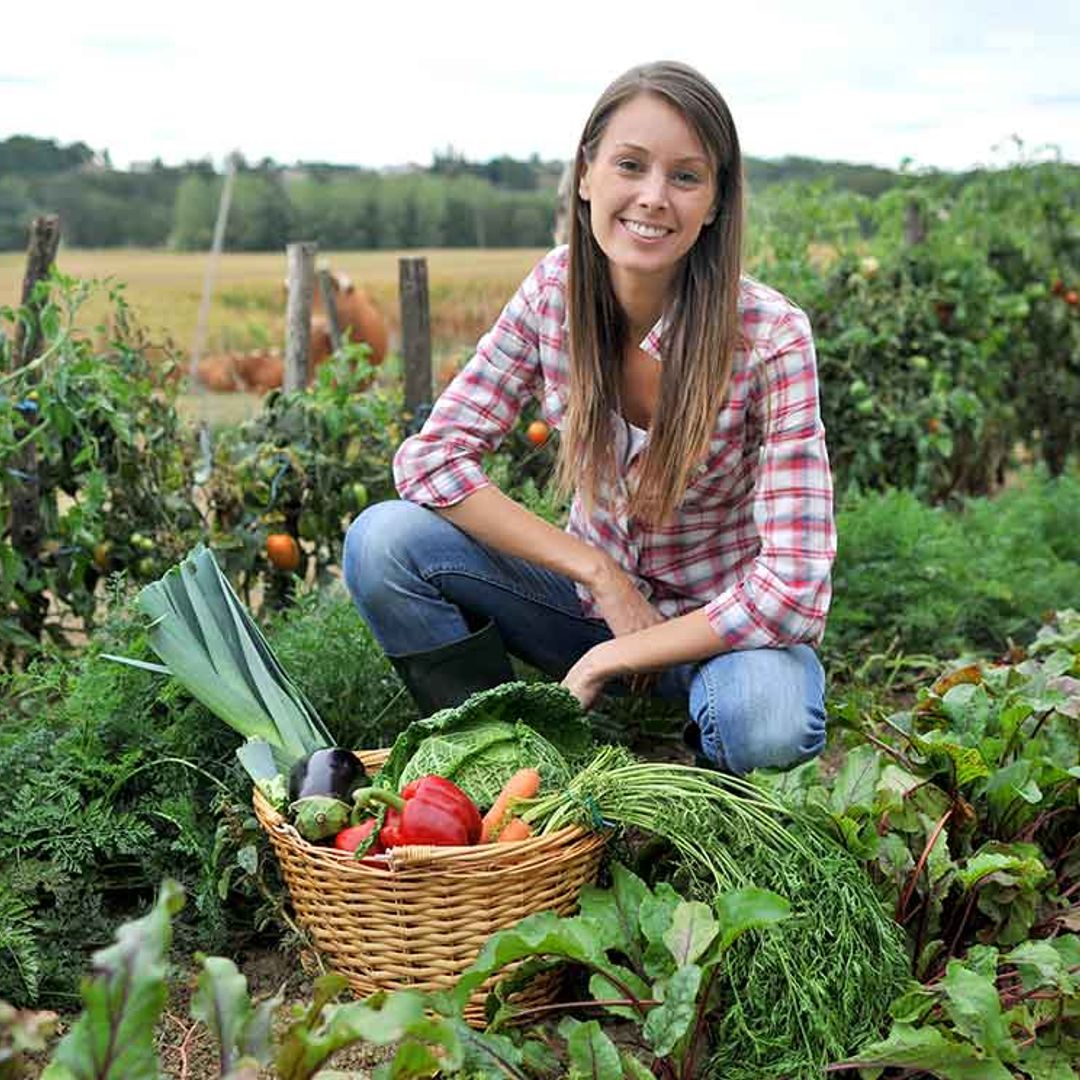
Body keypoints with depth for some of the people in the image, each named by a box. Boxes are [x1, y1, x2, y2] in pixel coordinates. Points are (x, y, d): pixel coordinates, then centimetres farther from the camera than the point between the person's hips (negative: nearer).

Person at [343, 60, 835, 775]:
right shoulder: (555, 290, -12)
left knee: (766, 722, -38)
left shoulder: (771, 336, -22)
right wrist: (598, 571, -20)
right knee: (383, 541, -18)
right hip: (594, 591, 3)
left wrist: (613, 658, -22)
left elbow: (792, 590, -25)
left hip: (718, 627, -3)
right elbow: (432, 456, -13)